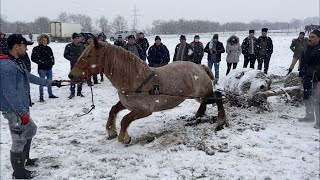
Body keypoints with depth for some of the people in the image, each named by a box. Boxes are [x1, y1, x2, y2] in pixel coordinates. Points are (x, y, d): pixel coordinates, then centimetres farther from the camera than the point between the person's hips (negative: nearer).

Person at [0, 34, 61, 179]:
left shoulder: (17, 62, 9)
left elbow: (30, 77, 23)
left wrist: (50, 82, 28)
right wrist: (23, 112, -23)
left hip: (21, 108, 11)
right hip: (14, 110, -11)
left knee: (31, 129, 25)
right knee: (19, 140, 1)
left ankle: (24, 159, 43)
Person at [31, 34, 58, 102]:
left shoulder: (49, 48, 9)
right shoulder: (36, 49, -7)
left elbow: (52, 56, 21)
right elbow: (33, 58, -9)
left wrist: (52, 61, 5)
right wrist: (40, 62, -14)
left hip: (49, 68, 6)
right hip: (42, 68, -6)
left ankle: (50, 94, 30)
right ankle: (41, 96, 8)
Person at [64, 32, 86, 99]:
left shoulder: (82, 46, 6)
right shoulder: (69, 46, -3)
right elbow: (65, 55, -1)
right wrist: (71, 59, -14)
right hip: (73, 65, -3)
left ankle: (79, 92, 21)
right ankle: (72, 93, 0)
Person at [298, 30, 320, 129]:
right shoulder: (308, 48, 12)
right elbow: (303, 63, 18)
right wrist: (301, 75, 17)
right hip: (307, 78, 8)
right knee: (307, 98, 18)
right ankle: (309, 116, 34)